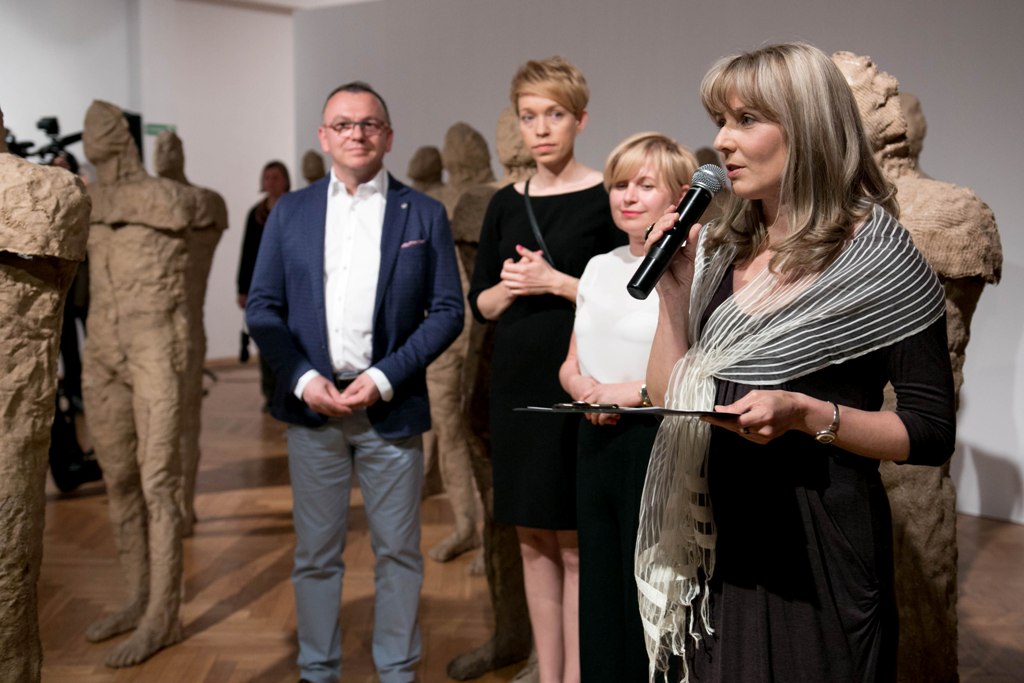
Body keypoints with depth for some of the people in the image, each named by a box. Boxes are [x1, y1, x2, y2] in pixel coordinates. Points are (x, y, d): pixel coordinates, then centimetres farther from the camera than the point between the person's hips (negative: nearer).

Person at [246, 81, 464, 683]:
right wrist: (304, 379, -9)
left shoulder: (424, 214, 3)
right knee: (316, 554, 9)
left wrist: (384, 379, -11)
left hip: (392, 407, -1)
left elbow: (447, 311, -1)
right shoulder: (290, 212, 8)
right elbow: (263, 308, 6)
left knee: (399, 551, 7)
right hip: (313, 406, 1)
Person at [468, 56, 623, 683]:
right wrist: (509, 286, -8)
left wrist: (556, 283, -15)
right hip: (518, 383, 5)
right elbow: (481, 303, 12)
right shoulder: (507, 204, 10)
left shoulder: (607, 198, -5)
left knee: (578, 547, 0)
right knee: (535, 542, 12)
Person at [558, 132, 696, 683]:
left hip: (661, 446, -7)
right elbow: (571, 363, 18)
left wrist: (636, 391, -19)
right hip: (597, 444, 7)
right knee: (599, 605, 15)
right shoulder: (599, 268, 12)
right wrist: (581, 385, -3)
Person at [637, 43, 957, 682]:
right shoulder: (717, 251, 6)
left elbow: (933, 432, -11)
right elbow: (670, 401, 5)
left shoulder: (878, 257, -10)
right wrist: (673, 287, -5)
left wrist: (807, 413, -24)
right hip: (719, 539, 5)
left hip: (820, 549, -5)